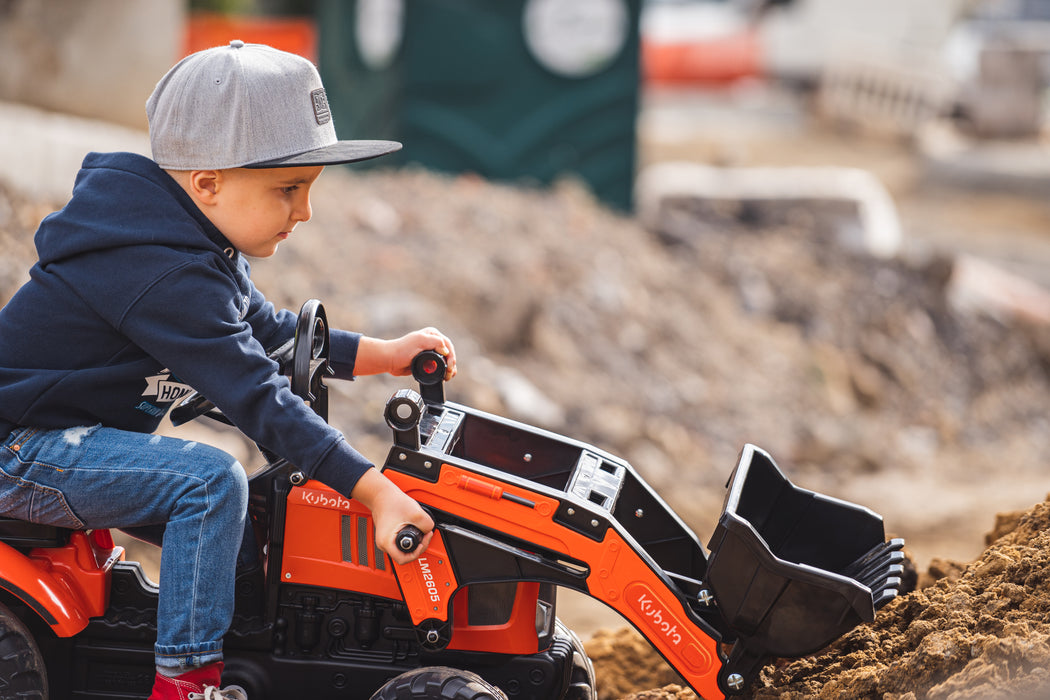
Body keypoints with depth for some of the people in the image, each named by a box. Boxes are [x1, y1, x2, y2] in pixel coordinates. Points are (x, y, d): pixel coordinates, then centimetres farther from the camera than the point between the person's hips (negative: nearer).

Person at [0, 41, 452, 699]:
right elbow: (256, 394, -31)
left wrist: (386, 354, 6)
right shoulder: (164, 275, -27)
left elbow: (268, 332, 17)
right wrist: (376, 492, -34)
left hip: (78, 434, 11)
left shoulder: (204, 249, 6)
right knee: (211, 481, -25)